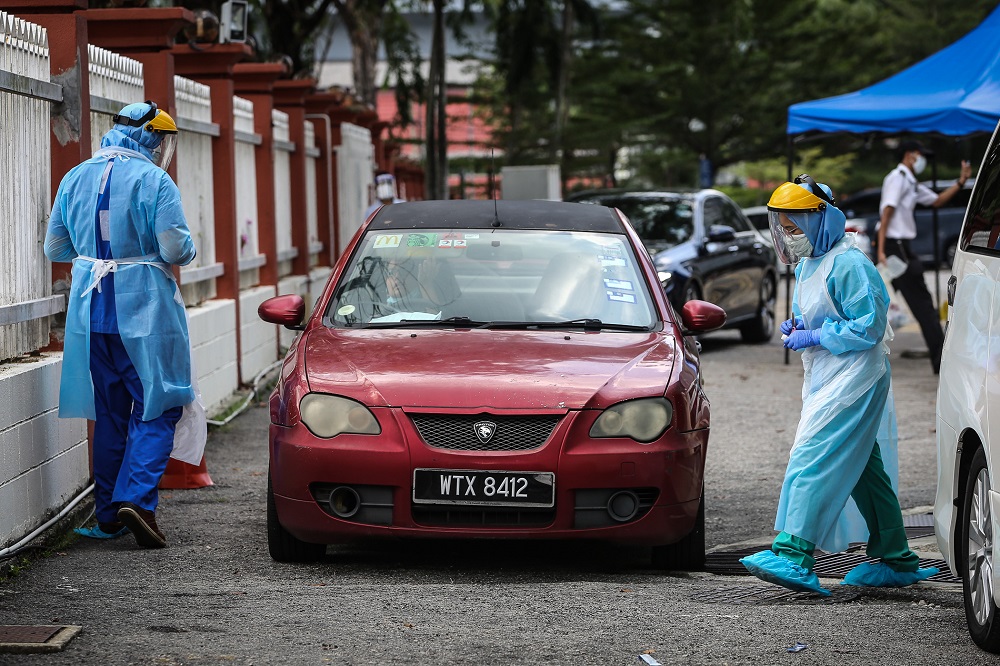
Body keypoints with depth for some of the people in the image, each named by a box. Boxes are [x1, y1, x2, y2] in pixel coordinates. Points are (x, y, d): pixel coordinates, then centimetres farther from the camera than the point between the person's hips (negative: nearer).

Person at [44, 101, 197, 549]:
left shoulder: (75, 179, 7)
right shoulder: (153, 181, -10)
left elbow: (54, 248, 11)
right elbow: (176, 249, -16)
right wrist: (188, 248, 6)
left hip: (91, 311, 5)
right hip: (144, 310, -5)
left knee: (108, 412, 14)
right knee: (156, 409, 1)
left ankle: (108, 516, 17)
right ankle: (135, 499, -17)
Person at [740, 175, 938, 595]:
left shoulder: (848, 265, -17)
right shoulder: (807, 264, 14)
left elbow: (869, 326, -19)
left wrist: (814, 337, -18)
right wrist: (796, 326, 6)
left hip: (853, 379, -10)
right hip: (825, 378, 10)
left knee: (812, 461, -17)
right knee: (864, 470, 12)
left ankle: (793, 555, -22)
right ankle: (896, 560, 18)